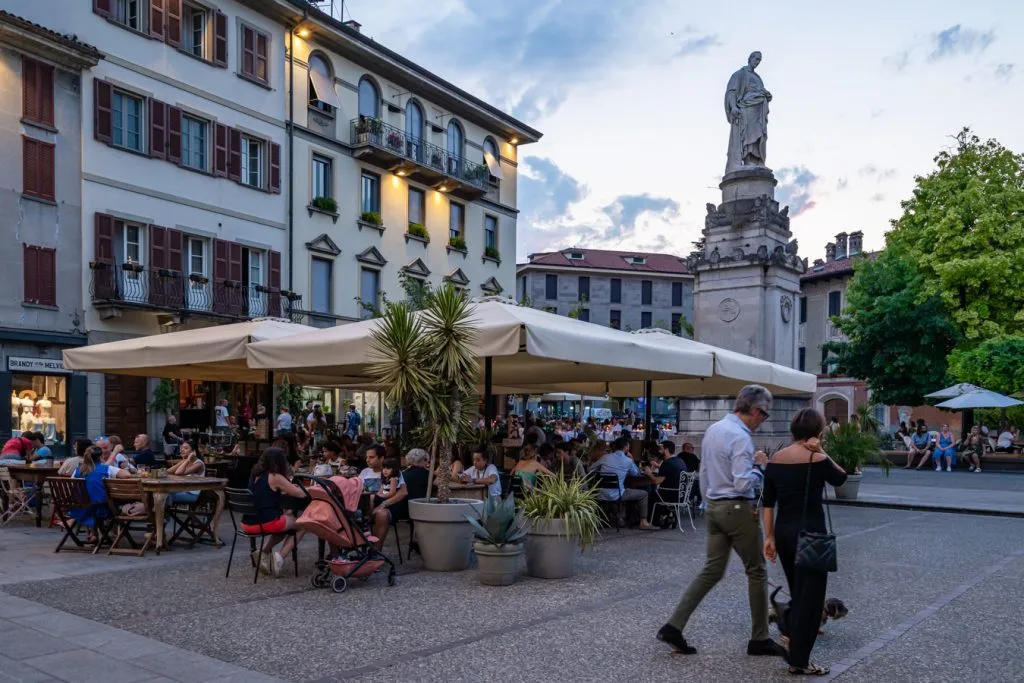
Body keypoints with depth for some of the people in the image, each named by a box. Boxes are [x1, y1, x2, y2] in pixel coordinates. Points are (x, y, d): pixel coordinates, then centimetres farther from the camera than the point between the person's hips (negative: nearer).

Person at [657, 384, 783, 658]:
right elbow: (743, 484, -24)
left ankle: (674, 627, 2)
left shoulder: (713, 429, 11)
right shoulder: (740, 437, -18)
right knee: (756, 572, 7)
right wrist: (759, 466, -8)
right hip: (738, 509, -8)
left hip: (713, 507, 8)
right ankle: (759, 639, 16)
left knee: (711, 571, 9)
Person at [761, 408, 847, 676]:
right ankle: (798, 661, 7)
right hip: (810, 534, -6)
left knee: (798, 591, 24)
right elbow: (840, 478, 9)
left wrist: (769, 537, 9)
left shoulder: (775, 460, 3)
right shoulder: (817, 460, -13)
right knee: (810, 596, 3)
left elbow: (768, 503, 4)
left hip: (784, 533, 6)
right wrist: (821, 453, -2)